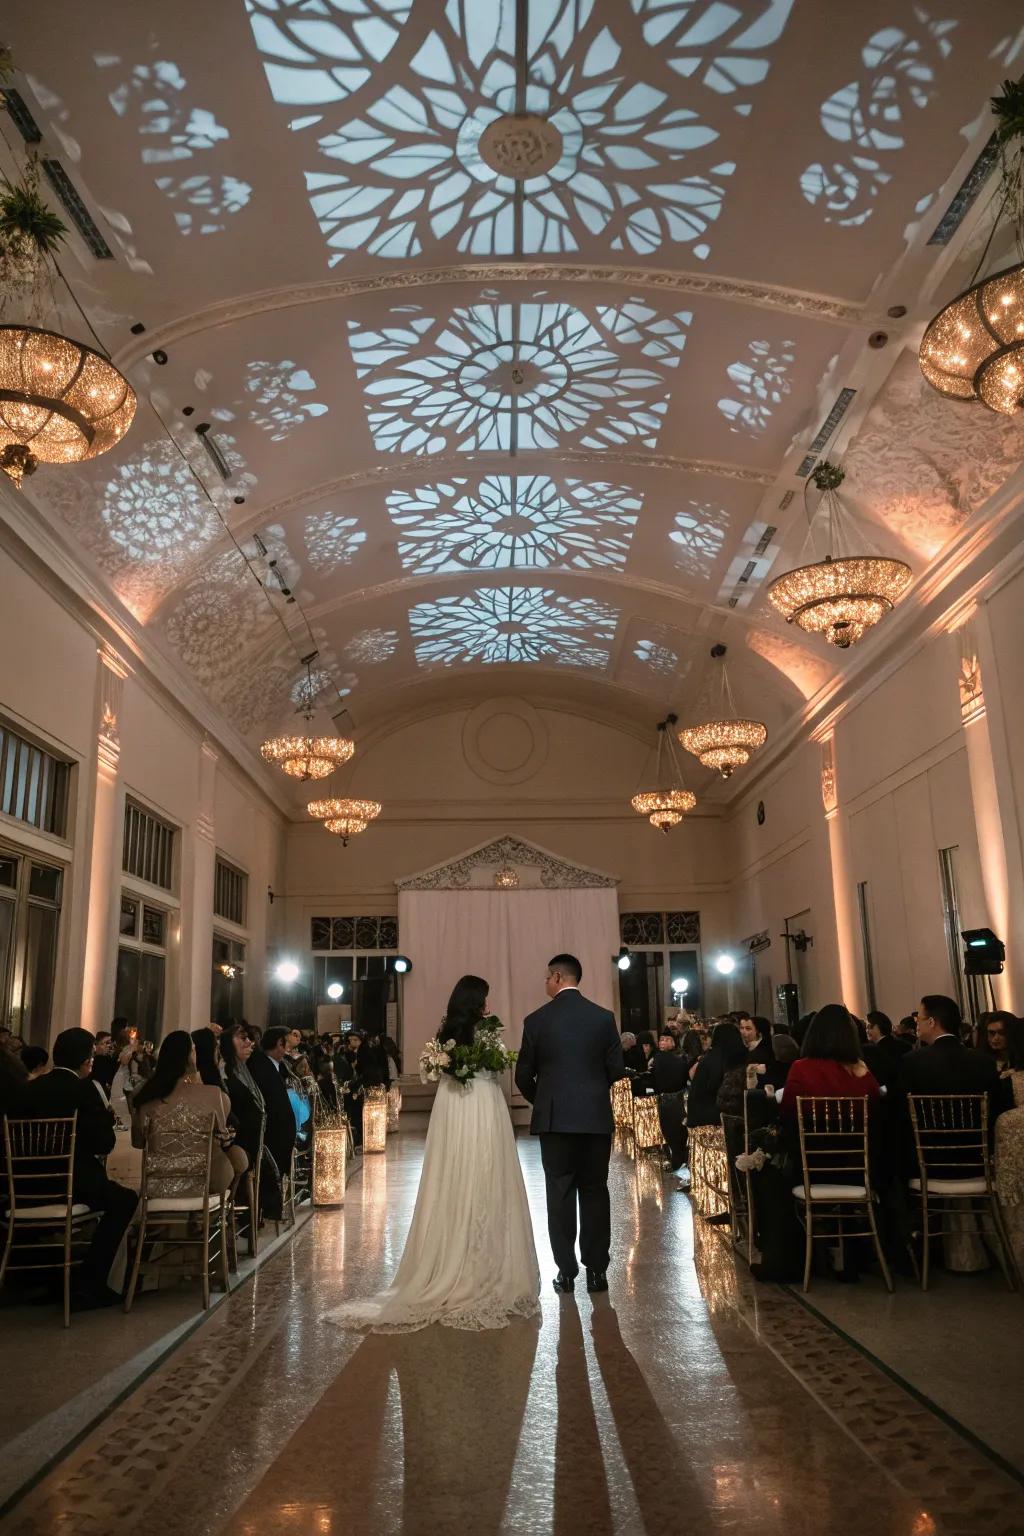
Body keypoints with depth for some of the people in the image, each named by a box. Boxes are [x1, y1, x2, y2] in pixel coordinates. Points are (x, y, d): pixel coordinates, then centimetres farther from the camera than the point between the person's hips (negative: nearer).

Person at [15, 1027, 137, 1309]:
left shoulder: (29, 1089, 7)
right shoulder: (84, 1090, -11)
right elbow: (104, 1144, -9)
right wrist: (106, 1118, 11)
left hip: (28, 1184, 7)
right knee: (125, 1200, 12)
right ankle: (88, 1284, 4)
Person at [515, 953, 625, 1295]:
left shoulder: (537, 1020, -5)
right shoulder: (604, 1017, -1)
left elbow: (523, 1076, -1)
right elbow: (616, 1069, 0)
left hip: (554, 1117, -1)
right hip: (596, 1116, 1)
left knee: (560, 1193, 6)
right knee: (595, 1191, 10)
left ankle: (566, 1271, 9)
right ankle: (597, 1269, 13)